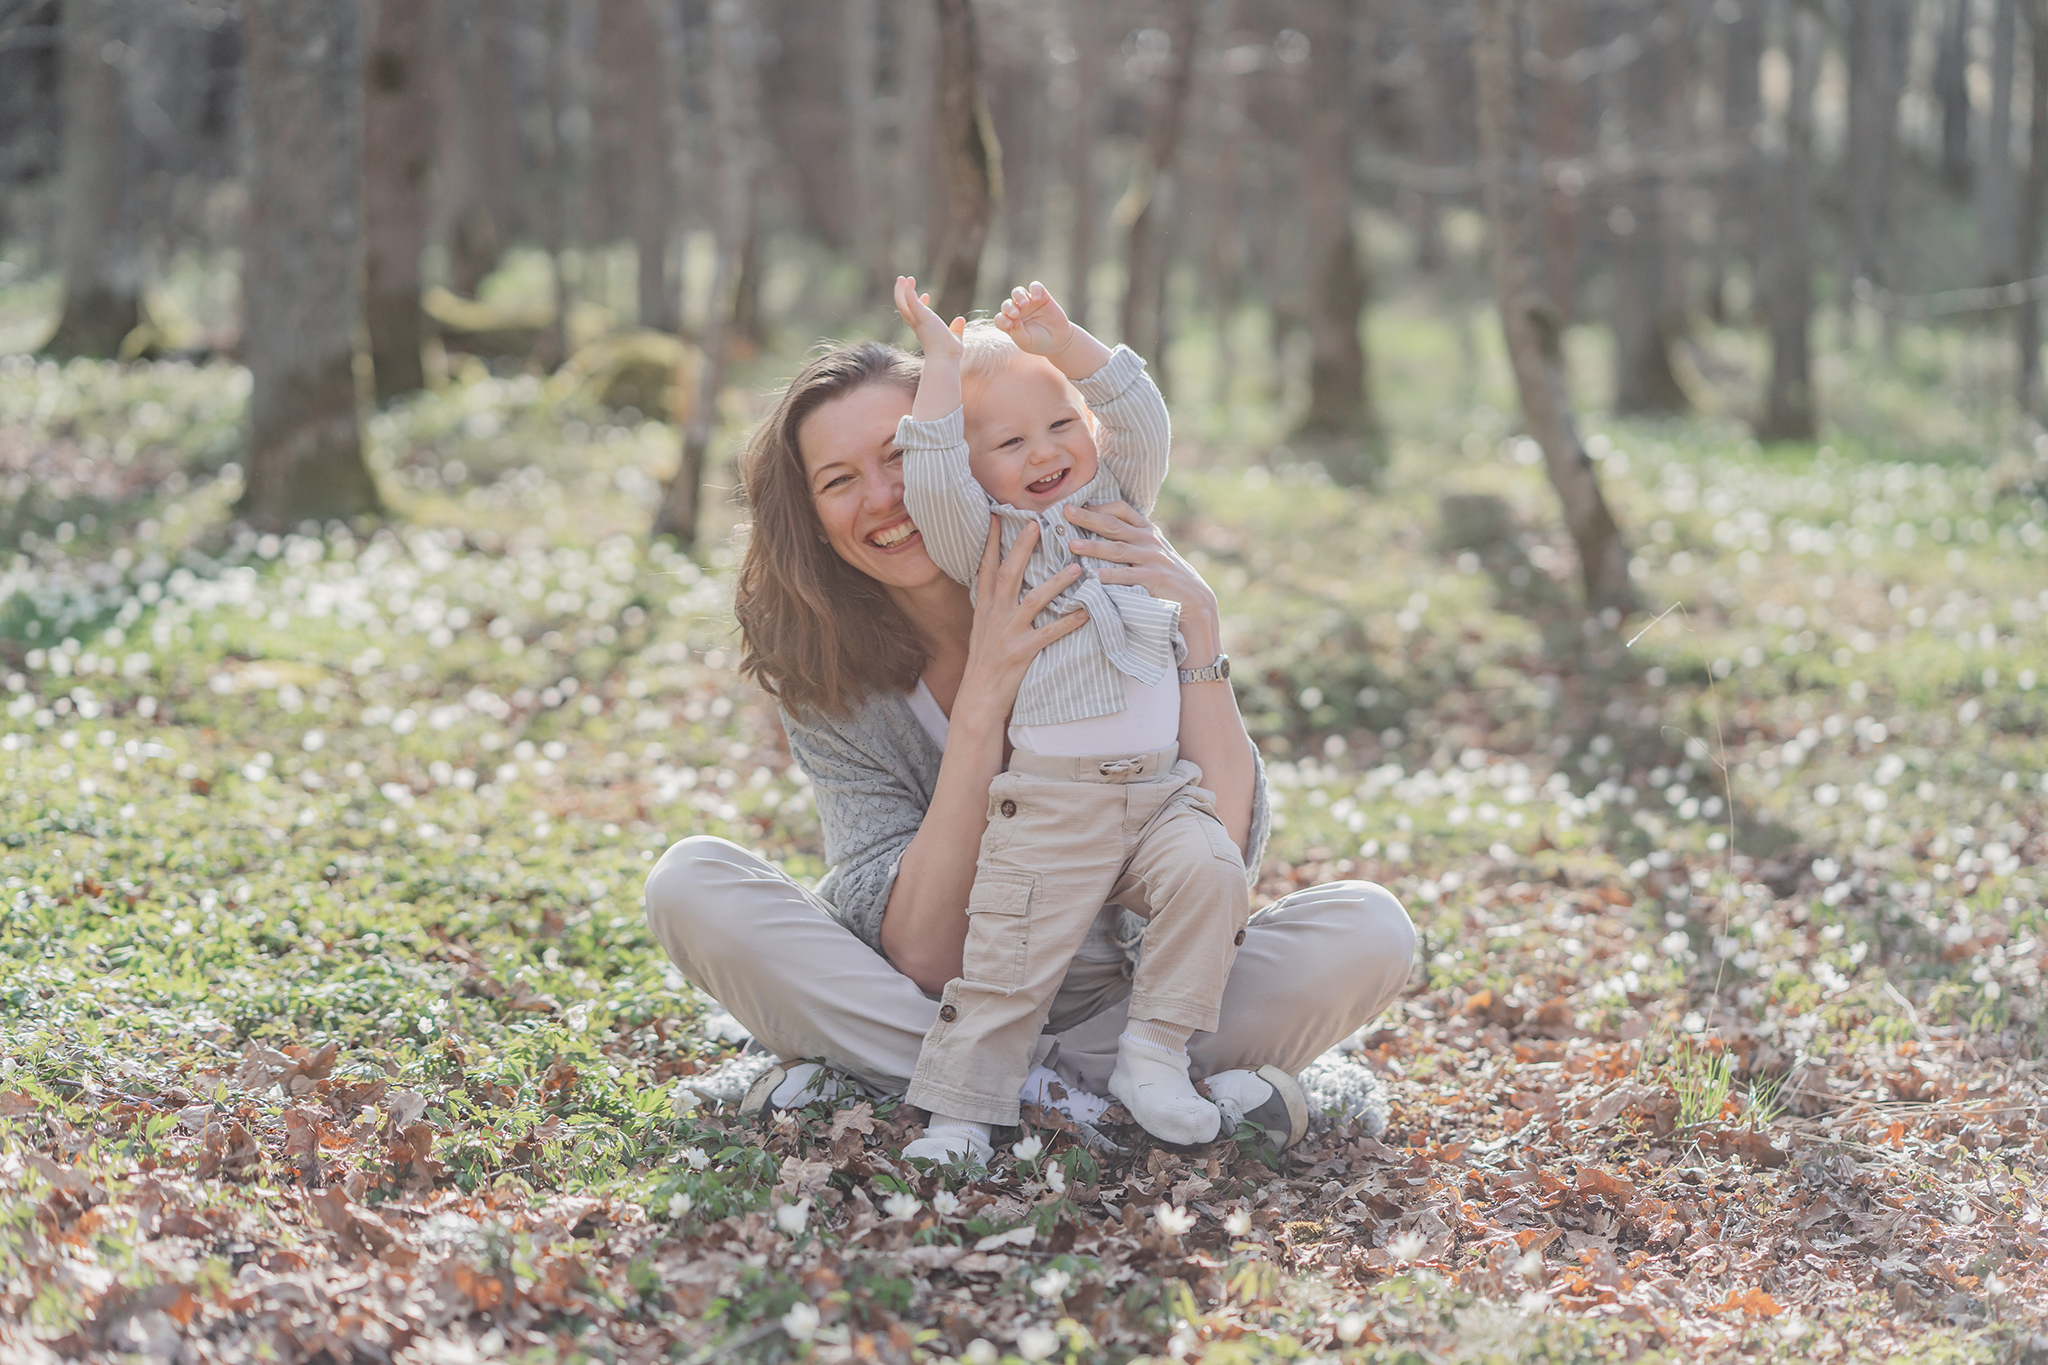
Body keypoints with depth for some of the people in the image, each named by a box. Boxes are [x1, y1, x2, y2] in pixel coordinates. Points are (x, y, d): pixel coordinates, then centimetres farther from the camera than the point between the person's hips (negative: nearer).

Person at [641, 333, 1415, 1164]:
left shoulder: (1103, 592, -13)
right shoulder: (823, 678, -11)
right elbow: (922, 958, -21)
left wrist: (1196, 620, -31)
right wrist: (985, 703, -30)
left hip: (1114, 997, 0)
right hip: (913, 1006, 0)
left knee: (1368, 931, -24)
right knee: (691, 886, -21)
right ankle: (1089, 1092, -25)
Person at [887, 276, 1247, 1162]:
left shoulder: (1119, 504, 17)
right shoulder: (986, 540, 5)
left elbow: (1143, 427, 2)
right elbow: (932, 488, -14)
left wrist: (1065, 344, -7)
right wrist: (943, 366, -8)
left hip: (1163, 784, 3)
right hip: (1051, 805, -3)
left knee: (1210, 872, -20)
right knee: (1010, 956, -8)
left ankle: (1153, 1055, -7)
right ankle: (959, 1108, 7)